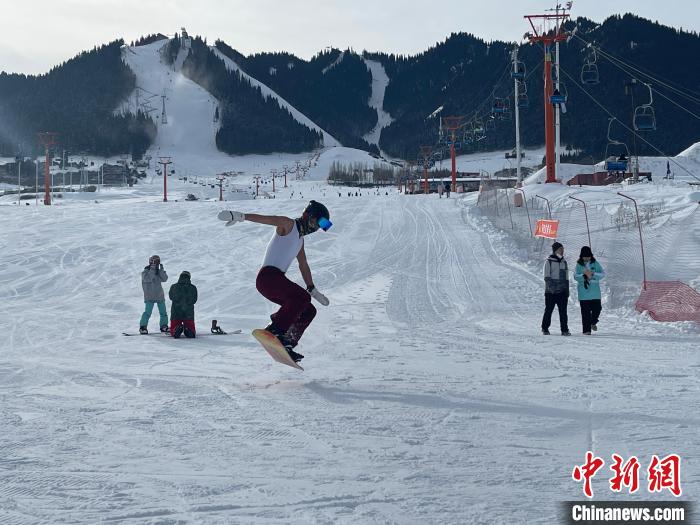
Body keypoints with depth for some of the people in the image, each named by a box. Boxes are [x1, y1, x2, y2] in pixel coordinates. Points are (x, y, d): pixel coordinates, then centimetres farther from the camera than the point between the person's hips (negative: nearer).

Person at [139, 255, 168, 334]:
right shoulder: (145, 272, -6)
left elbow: (164, 279, -3)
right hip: (150, 296, -6)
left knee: (163, 312, 9)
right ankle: (143, 327, -5)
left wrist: (161, 270, -11)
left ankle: (164, 327, 21)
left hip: (160, 295, 6)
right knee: (148, 312, -13)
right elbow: (148, 279, -25)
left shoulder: (158, 272, 10)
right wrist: (152, 269, -25)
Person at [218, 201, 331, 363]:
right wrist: (240, 216, -28)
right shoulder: (288, 224, 1)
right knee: (302, 298, -28)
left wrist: (312, 290, 38)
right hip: (269, 275, -10)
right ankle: (274, 331, -33)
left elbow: (303, 265, 36)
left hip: (277, 279, 10)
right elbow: (263, 218, -13)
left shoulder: (300, 238, 28)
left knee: (309, 310, 8)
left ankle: (286, 345, 4)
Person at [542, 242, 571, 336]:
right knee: (548, 310, 3)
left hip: (562, 291, 4)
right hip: (550, 291, -4)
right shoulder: (549, 261, -1)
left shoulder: (564, 262, 15)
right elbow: (547, 277, -5)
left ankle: (564, 330, 1)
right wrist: (550, 286, -18)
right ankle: (545, 328, 15)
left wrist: (567, 291, 15)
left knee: (563, 311, 0)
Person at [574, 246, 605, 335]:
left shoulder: (595, 263, 4)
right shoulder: (579, 265, 2)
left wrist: (593, 274, -19)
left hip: (595, 292, 1)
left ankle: (593, 322, 31)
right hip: (584, 292, -1)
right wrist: (583, 276, -25)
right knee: (585, 312, -2)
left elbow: (603, 274, -1)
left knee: (597, 308, 1)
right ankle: (586, 330, 4)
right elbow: (575, 276, -6)